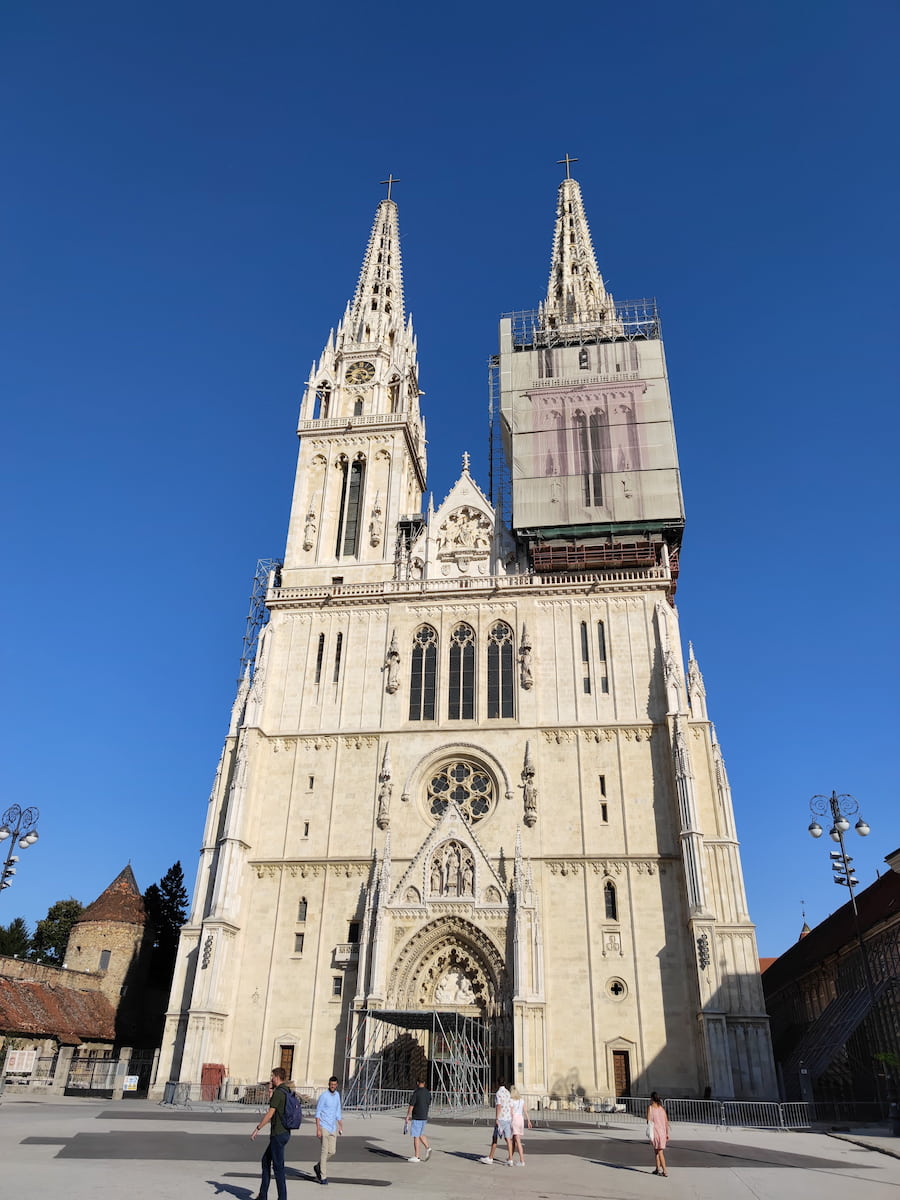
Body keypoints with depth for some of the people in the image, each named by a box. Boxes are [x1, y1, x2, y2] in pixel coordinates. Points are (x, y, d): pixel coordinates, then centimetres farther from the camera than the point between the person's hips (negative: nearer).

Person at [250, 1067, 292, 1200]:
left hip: (278, 1134, -9)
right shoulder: (287, 1092, 12)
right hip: (284, 1133, 10)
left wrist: (257, 1129, -15)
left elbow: (270, 1113, -20)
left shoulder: (279, 1093, -16)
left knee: (278, 1166, -2)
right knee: (265, 1160, 18)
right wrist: (270, 1091, 15)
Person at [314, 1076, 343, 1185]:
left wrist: (340, 1126, 16)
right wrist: (318, 1129, -17)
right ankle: (323, 1177, 2)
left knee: (331, 1151, 7)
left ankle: (318, 1166, 28)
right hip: (324, 1127, -6)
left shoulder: (337, 1095, 8)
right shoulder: (324, 1096, -12)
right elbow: (318, 1113, -11)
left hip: (333, 1128, 6)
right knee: (325, 1151, -6)